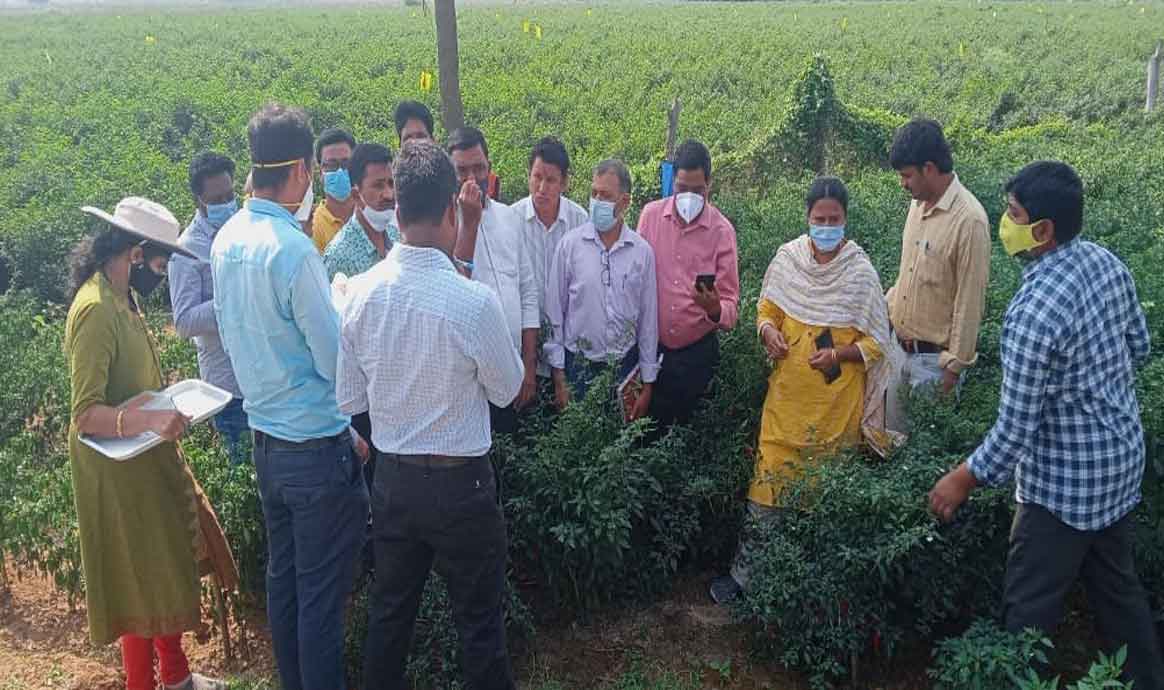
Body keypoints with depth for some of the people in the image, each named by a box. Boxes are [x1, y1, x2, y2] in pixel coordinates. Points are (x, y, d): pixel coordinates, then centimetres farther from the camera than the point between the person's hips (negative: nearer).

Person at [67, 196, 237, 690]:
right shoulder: (95, 310, -23)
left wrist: (170, 405, 9)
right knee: (142, 583, 4)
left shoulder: (122, 297, 7)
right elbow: (86, 414, -27)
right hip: (119, 469, -9)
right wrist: (150, 421, -39)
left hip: (149, 459, 9)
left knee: (172, 568, 19)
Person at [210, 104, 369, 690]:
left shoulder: (226, 240, 3)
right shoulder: (293, 250, -23)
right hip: (317, 445, -8)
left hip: (265, 438, 8)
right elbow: (337, 362, -18)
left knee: (282, 577, 20)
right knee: (323, 593, 5)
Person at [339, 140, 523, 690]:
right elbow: (507, 390, -7)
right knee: (479, 622, 13)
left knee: (389, 610, 22)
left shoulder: (359, 293, -10)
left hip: (391, 479, 5)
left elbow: (348, 399, 0)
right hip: (460, 483, -4)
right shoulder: (473, 301, -24)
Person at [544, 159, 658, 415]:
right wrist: (558, 377, -2)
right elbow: (555, 312, -1)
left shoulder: (642, 251, 0)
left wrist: (648, 385, 5)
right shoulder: (570, 244, -4)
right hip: (578, 365, -1)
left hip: (625, 365, 1)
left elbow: (649, 320, 4)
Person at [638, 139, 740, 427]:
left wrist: (715, 309, -31)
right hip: (652, 346, 1)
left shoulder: (722, 230, -8)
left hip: (697, 352, -1)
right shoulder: (650, 215, -3)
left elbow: (731, 304, -9)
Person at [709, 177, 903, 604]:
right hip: (789, 393, 2)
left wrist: (838, 354, -20)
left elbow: (877, 342, -3)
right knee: (769, 479, 2)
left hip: (838, 400, -2)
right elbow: (767, 309, 12)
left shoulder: (861, 272, -7)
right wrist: (768, 332, -10)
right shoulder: (787, 259, 0)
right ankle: (745, 569, 13)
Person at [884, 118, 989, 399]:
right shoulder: (919, 203, 4)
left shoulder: (969, 220, -21)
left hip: (934, 356, -7)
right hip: (901, 345, 7)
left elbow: (970, 301, -18)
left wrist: (956, 365, -15)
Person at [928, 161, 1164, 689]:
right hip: (1122, 458, 9)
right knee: (1117, 585, 25)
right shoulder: (1107, 262, -5)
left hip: (1065, 481, -9)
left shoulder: (1034, 311, -30)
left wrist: (964, 480, -10)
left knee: (1030, 607, 7)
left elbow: (1016, 428, -24)